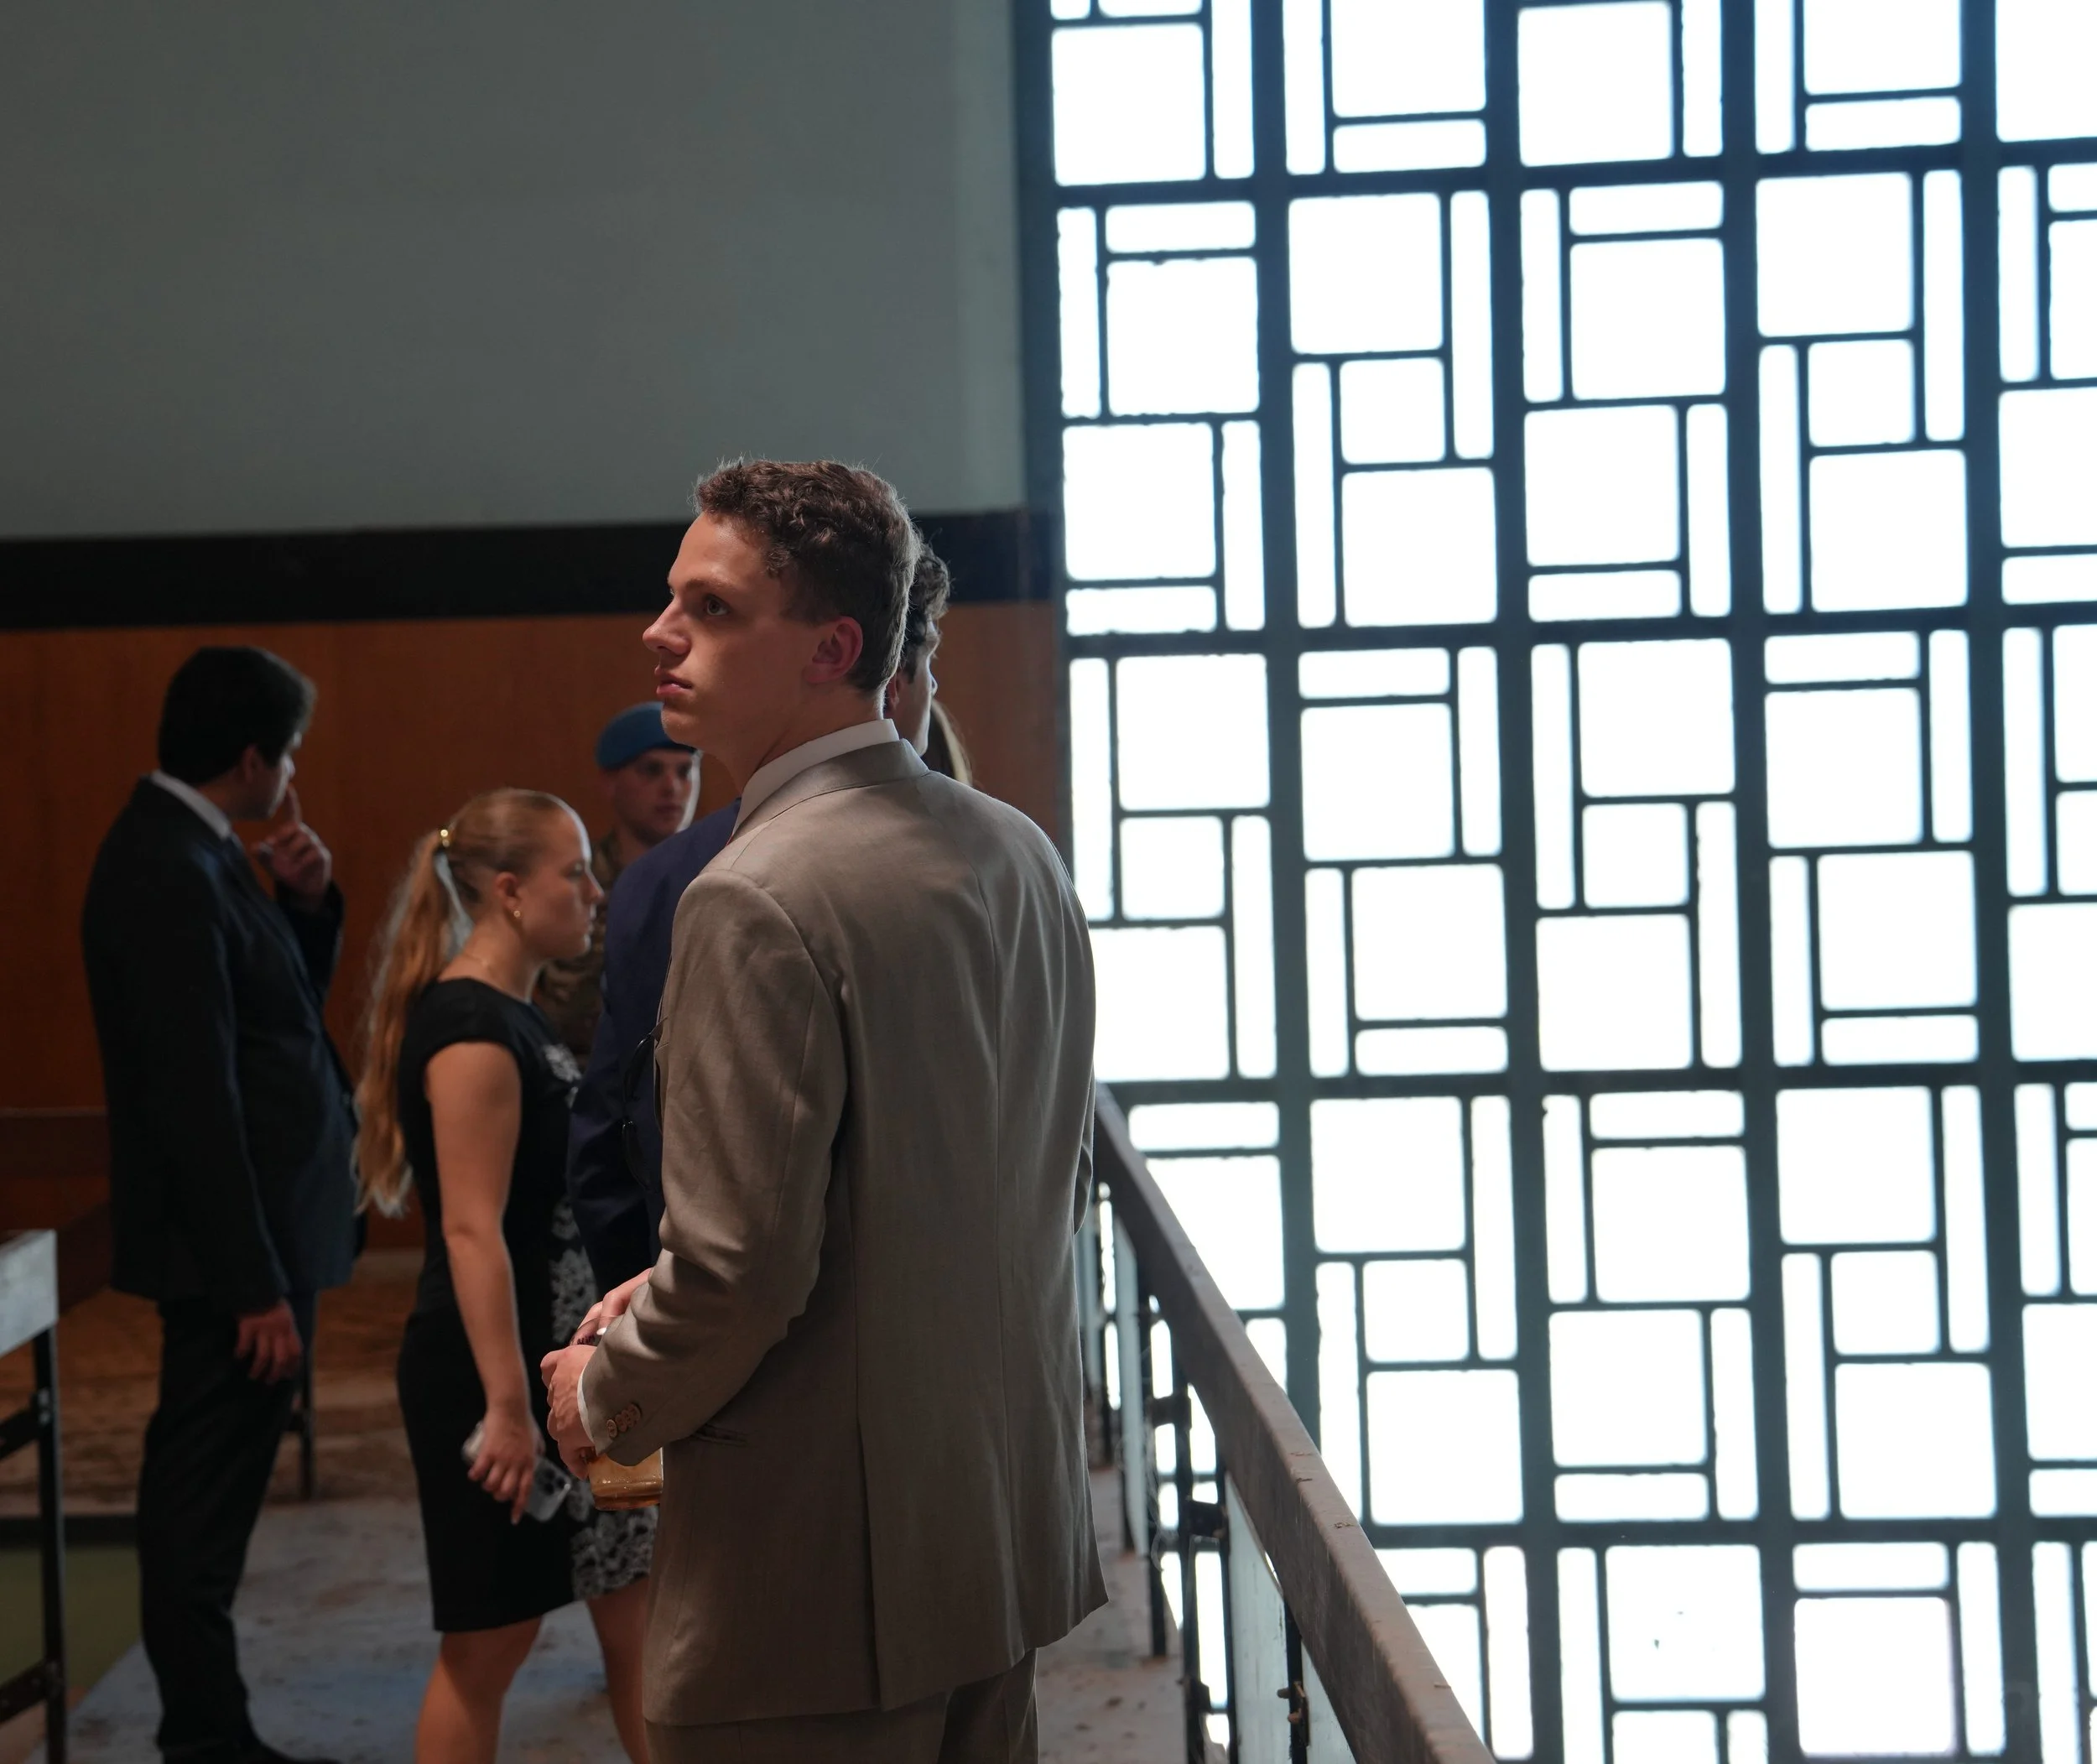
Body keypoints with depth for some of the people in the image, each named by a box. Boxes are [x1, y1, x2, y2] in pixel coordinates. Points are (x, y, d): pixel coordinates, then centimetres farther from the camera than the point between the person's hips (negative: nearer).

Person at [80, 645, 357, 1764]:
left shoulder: (193, 849, 10)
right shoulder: (168, 871, -19)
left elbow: (286, 1010, 19)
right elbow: (196, 1097, -22)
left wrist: (306, 900, 1)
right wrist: (256, 1284, -21)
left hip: (256, 1232, 10)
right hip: (232, 1248, -10)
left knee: (205, 1501, 16)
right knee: (203, 1510, -1)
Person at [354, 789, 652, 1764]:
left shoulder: (512, 1015, 11)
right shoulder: (470, 1025, -18)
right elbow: (471, 1230, -22)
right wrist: (507, 1404, -23)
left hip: (562, 1357, 9)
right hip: (490, 1371, -9)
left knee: (636, 1601, 12)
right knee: (490, 1639, 3)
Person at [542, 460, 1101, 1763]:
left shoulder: (757, 902, -21)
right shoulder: (1021, 854, 6)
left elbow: (741, 1265, -24)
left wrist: (605, 1399, -2)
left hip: (824, 1578, -8)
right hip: (1011, 1527, 8)